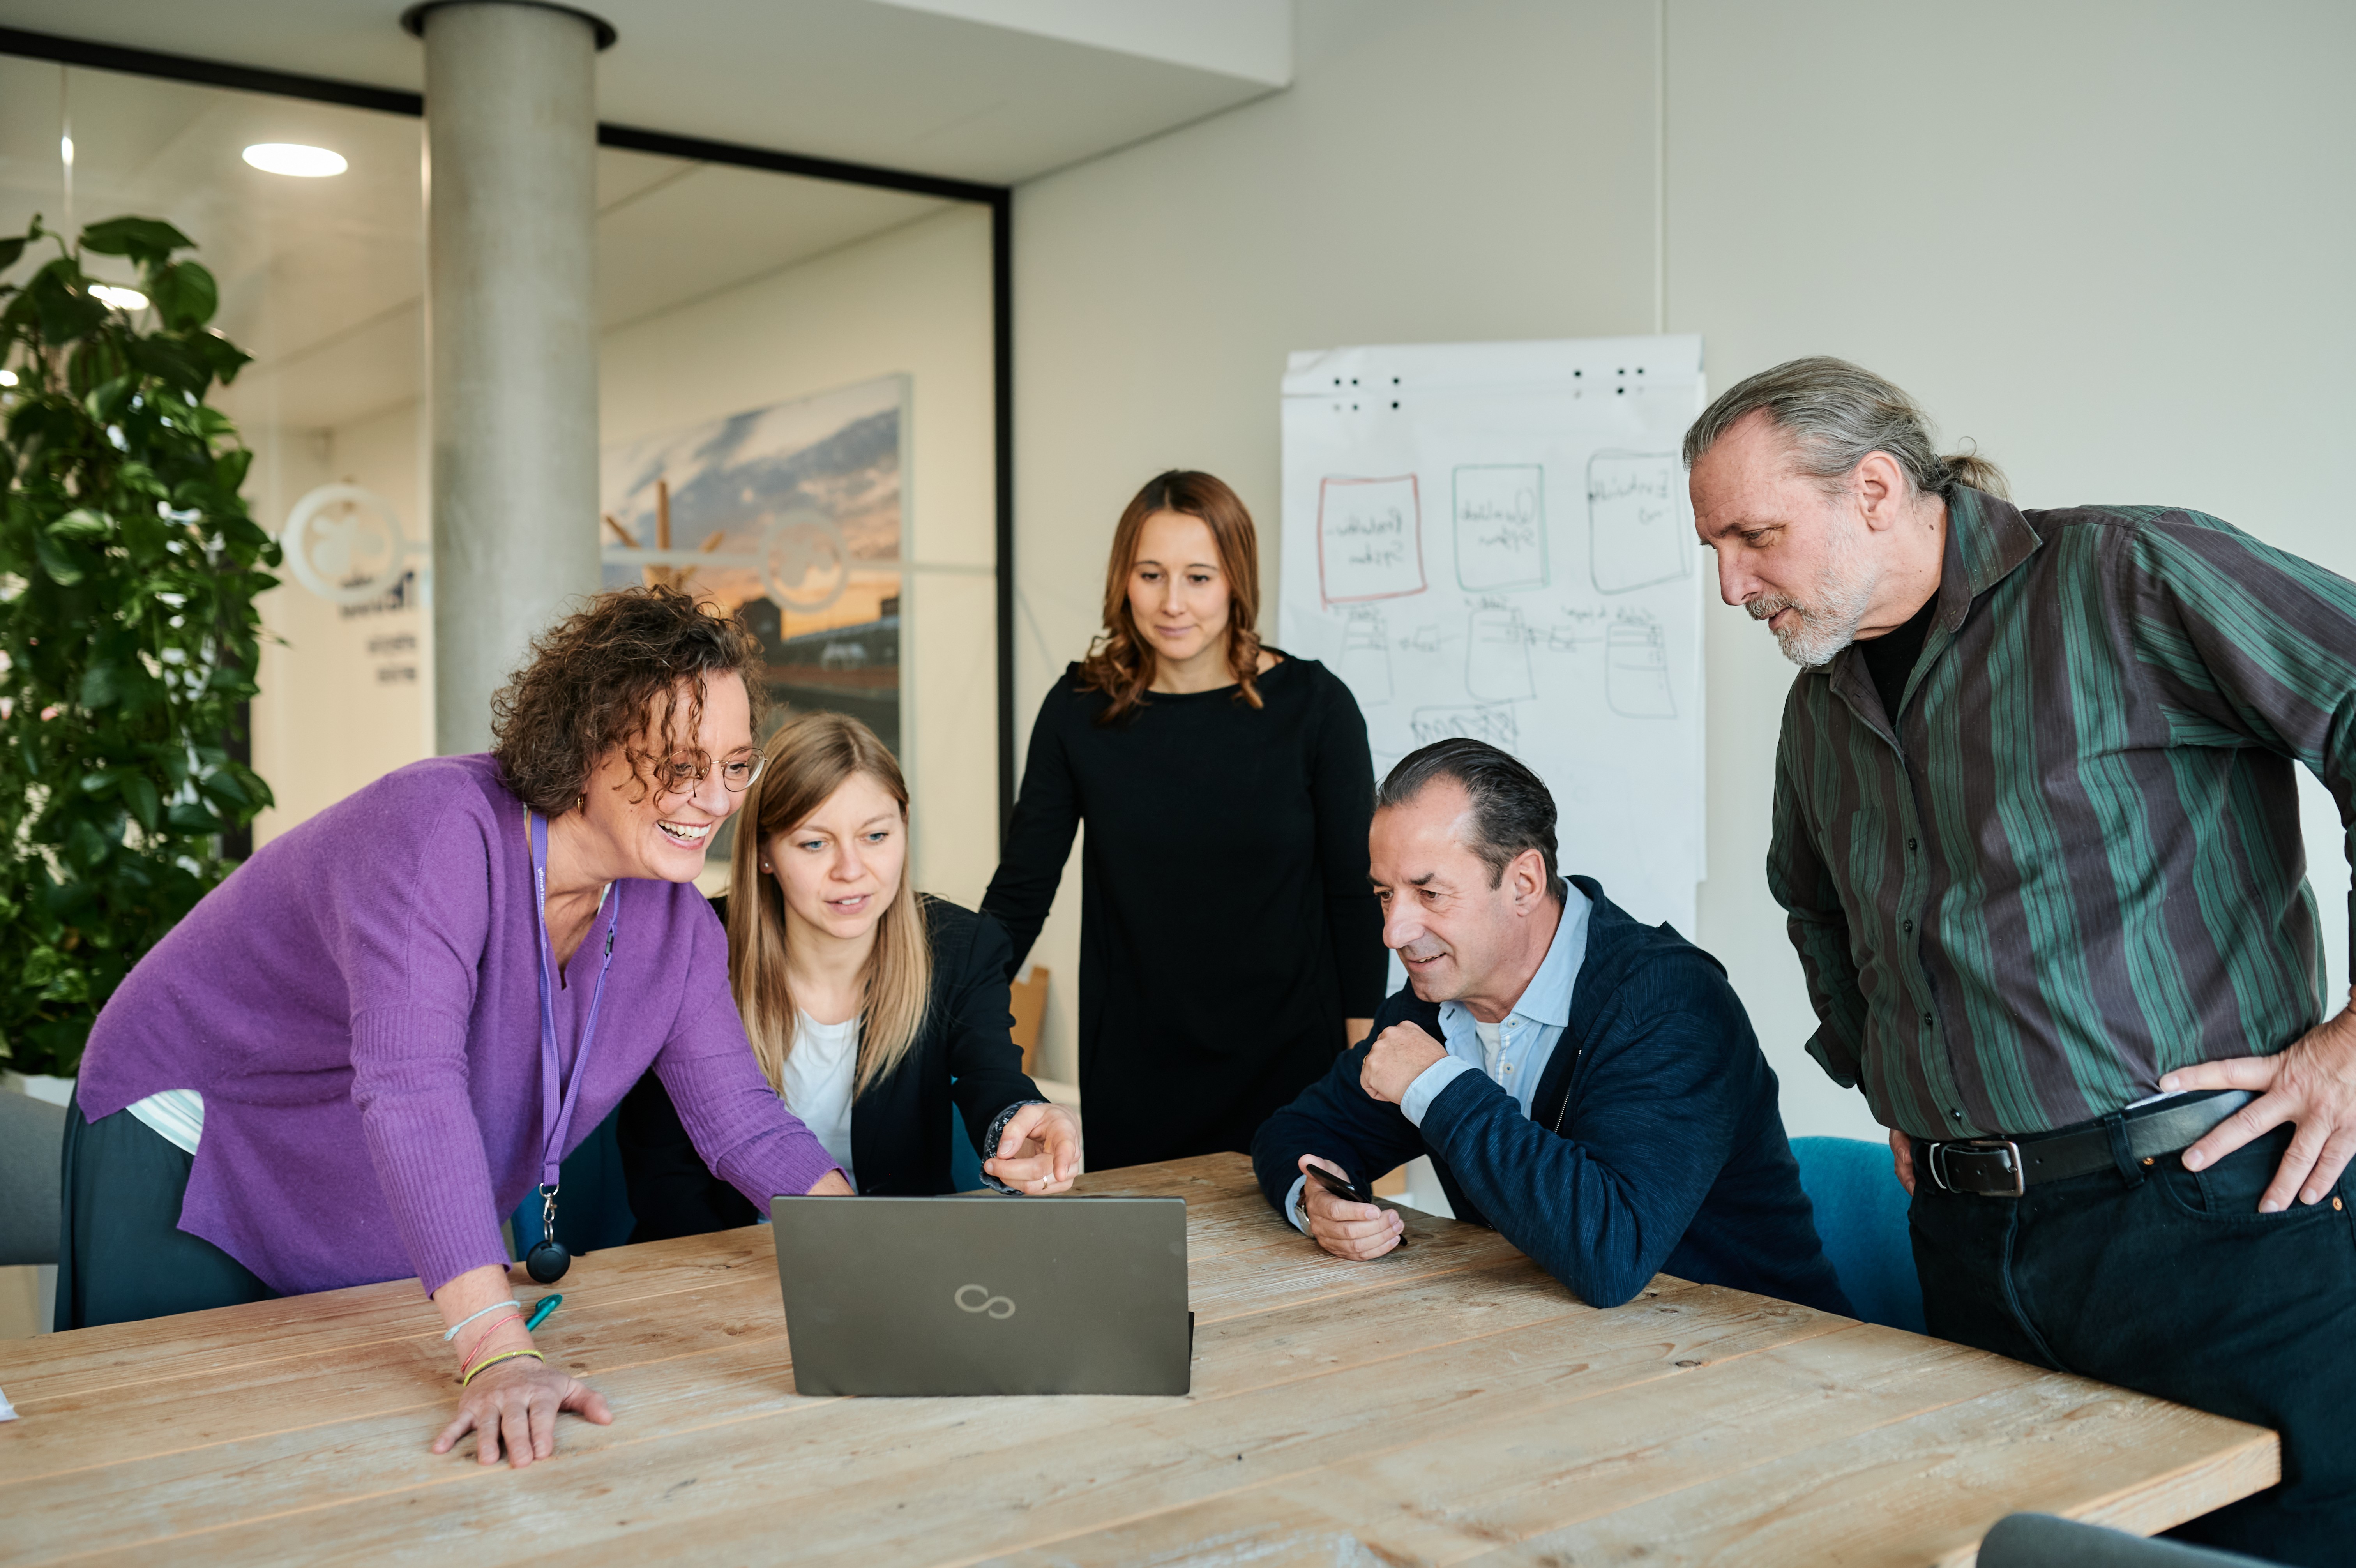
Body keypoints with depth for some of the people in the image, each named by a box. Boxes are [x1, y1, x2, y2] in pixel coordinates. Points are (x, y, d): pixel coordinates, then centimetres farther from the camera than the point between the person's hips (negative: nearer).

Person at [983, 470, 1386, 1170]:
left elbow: (1356, 894, -1)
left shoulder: (1312, 704, -5)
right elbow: (1021, 888, 4)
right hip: (1132, 1077, 1)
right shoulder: (1080, 710, 0)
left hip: (1289, 1064, -1)